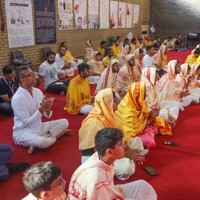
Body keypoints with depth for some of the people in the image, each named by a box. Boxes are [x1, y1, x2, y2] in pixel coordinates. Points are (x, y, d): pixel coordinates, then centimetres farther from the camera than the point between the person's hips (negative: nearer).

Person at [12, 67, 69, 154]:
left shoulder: (37, 91, 0)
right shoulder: (17, 98, -21)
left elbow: (47, 115, 4)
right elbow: (27, 123, -22)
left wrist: (48, 109, -20)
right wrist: (41, 109, -29)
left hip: (39, 127, 8)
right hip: (23, 131, -8)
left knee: (64, 122, 1)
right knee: (43, 142, -37)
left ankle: (37, 141, -9)